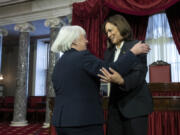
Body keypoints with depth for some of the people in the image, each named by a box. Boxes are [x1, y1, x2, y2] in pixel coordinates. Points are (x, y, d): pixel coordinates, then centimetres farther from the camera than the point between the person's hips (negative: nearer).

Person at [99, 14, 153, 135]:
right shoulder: (109, 52, 14)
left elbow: (139, 74, -18)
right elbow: (103, 72, 11)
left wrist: (121, 80, -36)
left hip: (135, 103, -5)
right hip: (115, 104, 6)